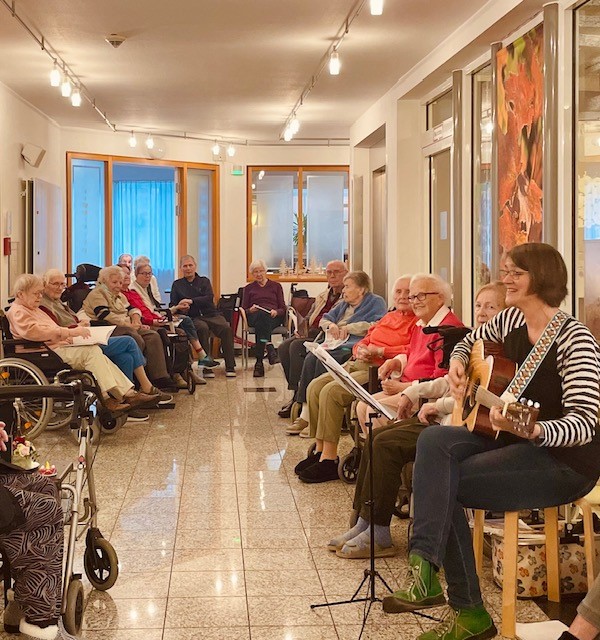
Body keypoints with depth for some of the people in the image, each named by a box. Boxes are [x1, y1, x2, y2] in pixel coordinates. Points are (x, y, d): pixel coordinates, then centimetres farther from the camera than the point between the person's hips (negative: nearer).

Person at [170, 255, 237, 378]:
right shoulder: (177, 285, 19)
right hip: (194, 317, -1)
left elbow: (209, 298, -2)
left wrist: (191, 301, -16)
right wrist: (180, 308, -12)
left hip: (211, 314, 1)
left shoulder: (204, 281, 16)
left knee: (226, 328, -29)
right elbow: (173, 305, 12)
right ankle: (206, 366, -35)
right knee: (203, 328, -37)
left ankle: (230, 367, -25)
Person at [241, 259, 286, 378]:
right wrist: (250, 310, -7)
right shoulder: (249, 288, 27)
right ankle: (269, 347, -59)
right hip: (254, 317, 0)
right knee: (262, 314, -39)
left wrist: (276, 312, -10)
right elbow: (243, 309, 17)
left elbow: (283, 308, 14)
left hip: (273, 318, 0)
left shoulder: (276, 286, 24)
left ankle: (259, 361, -53)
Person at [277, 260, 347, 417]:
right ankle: (297, 393, -14)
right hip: (311, 334, 8)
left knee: (297, 346, -28)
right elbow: (308, 318, 29)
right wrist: (304, 331, 7)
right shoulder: (322, 296, 26)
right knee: (283, 347, -16)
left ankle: (298, 397, -22)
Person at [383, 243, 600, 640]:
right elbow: (470, 341, 27)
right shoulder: (511, 320, 5)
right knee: (434, 440, -19)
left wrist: (532, 430, -46)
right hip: (511, 442, 8)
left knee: (444, 486, -21)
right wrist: (457, 364, 4)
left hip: (564, 461, -8)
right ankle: (424, 567, -28)